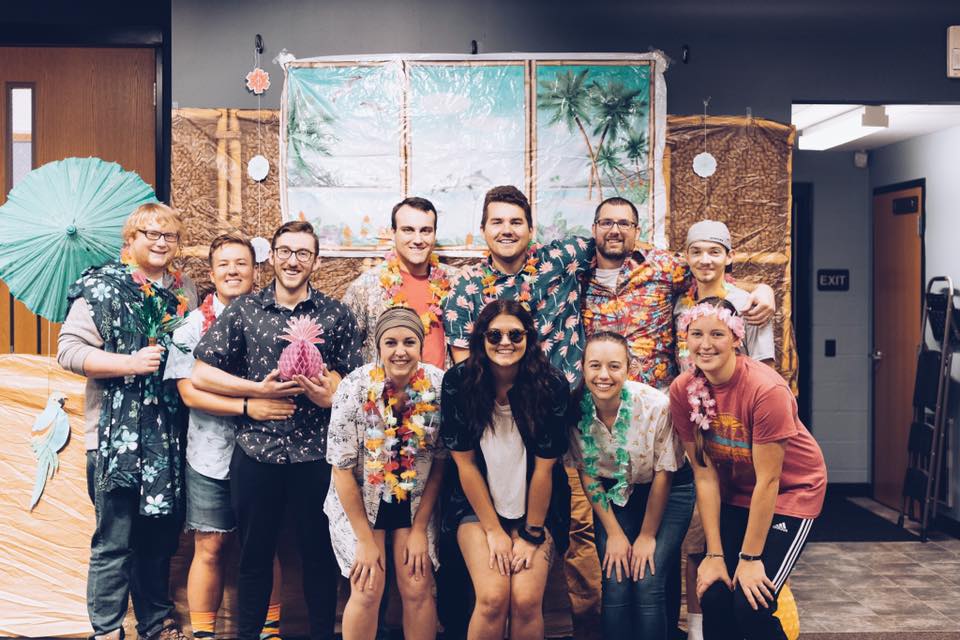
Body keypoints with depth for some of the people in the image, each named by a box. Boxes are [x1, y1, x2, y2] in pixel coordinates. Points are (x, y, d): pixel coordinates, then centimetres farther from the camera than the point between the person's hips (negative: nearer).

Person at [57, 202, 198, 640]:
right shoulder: (101, 287, -4)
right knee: (114, 540, 0)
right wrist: (129, 363, -20)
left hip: (169, 434, 5)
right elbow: (68, 350, -11)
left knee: (161, 535, 14)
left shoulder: (184, 289, 13)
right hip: (116, 435, -5)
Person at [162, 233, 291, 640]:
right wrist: (248, 407, -18)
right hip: (211, 457, -1)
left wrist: (278, 394, -17)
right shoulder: (194, 325, 1)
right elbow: (189, 392, -7)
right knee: (210, 549, 6)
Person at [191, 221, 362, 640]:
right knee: (255, 554, 12)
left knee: (319, 554, 9)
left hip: (316, 453, 0)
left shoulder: (336, 315, 5)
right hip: (255, 452, 0)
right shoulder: (243, 310, 5)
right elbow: (200, 374, 2)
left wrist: (329, 394, -17)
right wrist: (258, 391, -7)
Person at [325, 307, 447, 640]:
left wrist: (420, 529, -5)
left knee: (418, 589, -4)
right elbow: (342, 469, -15)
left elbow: (439, 462, -5)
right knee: (368, 590, -9)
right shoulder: (355, 388, -21)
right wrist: (365, 540, -12)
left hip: (415, 502, 2)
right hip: (358, 501, -2)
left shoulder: (440, 385, -15)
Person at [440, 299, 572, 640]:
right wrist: (494, 531, -7)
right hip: (477, 503, 0)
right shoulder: (457, 382, -13)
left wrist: (533, 534, -6)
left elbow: (544, 466, -10)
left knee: (526, 601, -16)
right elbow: (465, 462, -8)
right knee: (493, 598, -17)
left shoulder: (552, 385, -15)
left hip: (537, 506, 0)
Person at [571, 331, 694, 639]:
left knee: (647, 583, -14)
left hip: (667, 492, -2)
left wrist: (647, 536, -8)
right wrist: (614, 532, -5)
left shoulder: (657, 405, -27)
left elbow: (663, 473, -15)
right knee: (615, 585, -9)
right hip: (614, 493, 2)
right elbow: (587, 473, -6)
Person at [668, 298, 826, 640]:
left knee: (751, 604, -15)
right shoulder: (682, 390, -15)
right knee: (713, 597, -6)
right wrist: (715, 554, -12)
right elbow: (705, 473, -11)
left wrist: (750, 557, -17)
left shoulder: (767, 389, -28)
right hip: (735, 494, 4)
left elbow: (768, 481, -23)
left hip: (791, 490, -4)